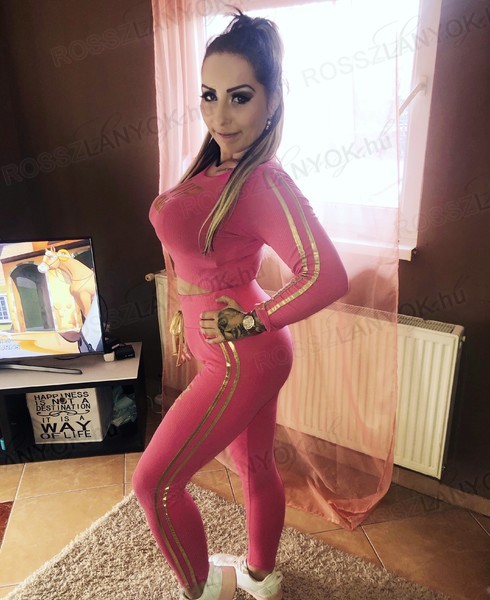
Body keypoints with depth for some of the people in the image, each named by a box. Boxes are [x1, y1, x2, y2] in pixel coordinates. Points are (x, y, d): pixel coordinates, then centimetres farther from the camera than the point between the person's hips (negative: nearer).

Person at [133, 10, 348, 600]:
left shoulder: (265, 182, -23)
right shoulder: (215, 165, 4)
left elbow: (327, 276, -31)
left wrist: (251, 320, -19)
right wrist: (188, 314, 19)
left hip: (239, 358, -8)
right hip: (235, 355, 8)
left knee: (153, 481, 4)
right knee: (255, 465, 23)